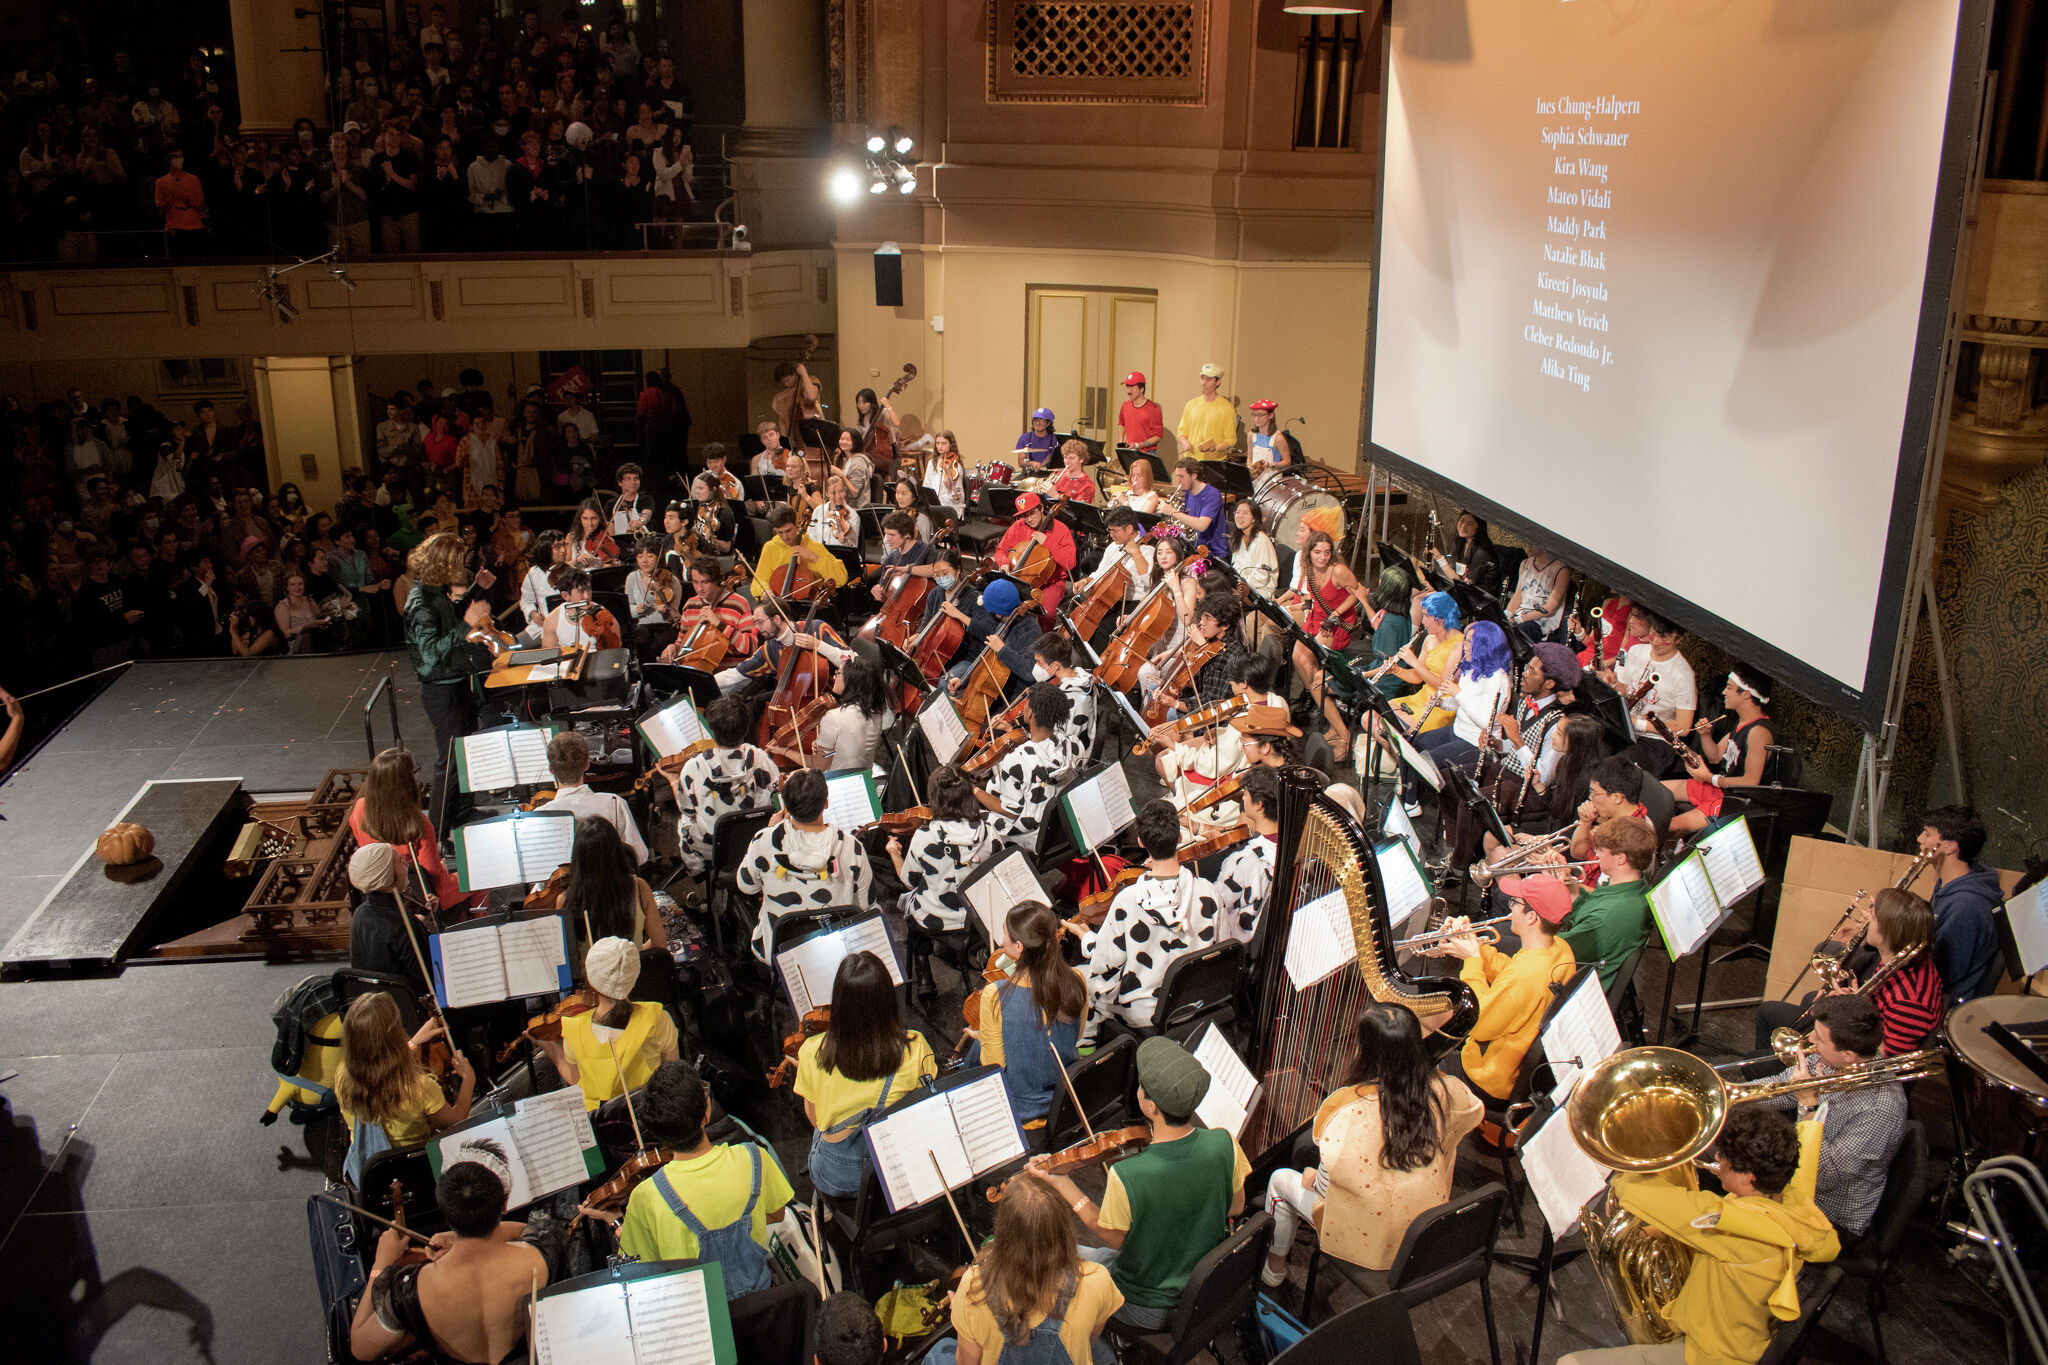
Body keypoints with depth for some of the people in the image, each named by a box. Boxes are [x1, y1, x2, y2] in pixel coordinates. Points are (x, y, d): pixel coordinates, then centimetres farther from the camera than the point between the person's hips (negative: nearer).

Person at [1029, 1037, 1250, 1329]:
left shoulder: (1126, 1176, -36)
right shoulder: (1223, 1144, -22)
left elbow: (1114, 1239, -17)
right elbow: (1236, 1208, -3)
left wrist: (1062, 1184, -12)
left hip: (1148, 1309, -5)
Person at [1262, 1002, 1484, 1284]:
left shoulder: (1346, 1108, -29)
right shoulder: (1443, 1092, -18)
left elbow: (1327, 1187, -21)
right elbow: (1476, 1110, 8)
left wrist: (1311, 1180, 3)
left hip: (1365, 1241, -5)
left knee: (1282, 1180, 21)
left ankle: (1274, 1268, 40)